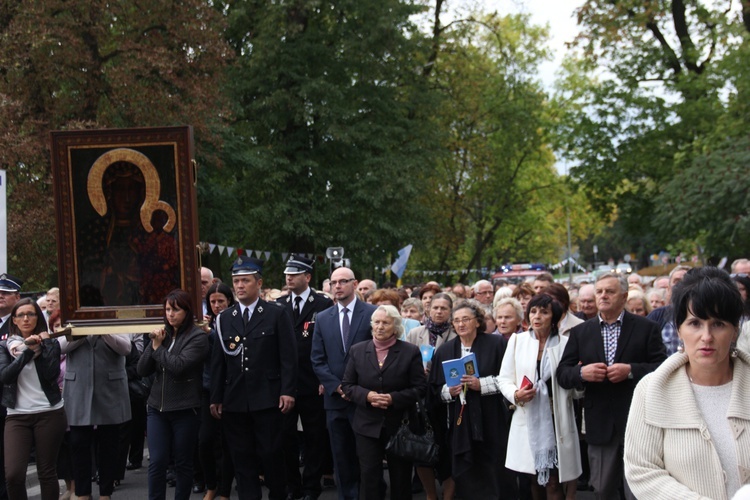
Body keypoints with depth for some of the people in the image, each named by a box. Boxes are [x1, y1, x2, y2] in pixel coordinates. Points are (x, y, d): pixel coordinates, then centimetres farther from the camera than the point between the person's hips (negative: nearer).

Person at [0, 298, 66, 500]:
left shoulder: (50, 343, 6)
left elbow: (51, 374, -11)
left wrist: (45, 343, -7)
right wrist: (28, 350, -12)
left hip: (49, 414, 0)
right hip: (17, 416, 1)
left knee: (47, 472, 3)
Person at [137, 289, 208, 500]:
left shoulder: (197, 337, -6)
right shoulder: (162, 334, 8)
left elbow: (178, 366, -19)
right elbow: (142, 370, 6)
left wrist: (158, 347, -6)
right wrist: (153, 343, -6)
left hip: (185, 410, -4)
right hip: (157, 407, 4)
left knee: (183, 463, 7)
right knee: (157, 462, -1)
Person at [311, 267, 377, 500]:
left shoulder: (373, 313, -2)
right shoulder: (323, 318, 9)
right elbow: (317, 360, 7)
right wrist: (336, 387, -6)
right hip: (335, 399, 3)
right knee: (341, 457, 8)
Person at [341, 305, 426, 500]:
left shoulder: (411, 352, -3)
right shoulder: (357, 350, 4)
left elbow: (420, 387, -6)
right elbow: (347, 385, 4)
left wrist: (393, 398, -20)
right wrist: (367, 395, -15)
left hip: (400, 425, -1)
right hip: (367, 425, 1)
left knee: (401, 477, 9)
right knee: (369, 476, 2)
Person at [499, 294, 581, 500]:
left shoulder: (565, 343, 0)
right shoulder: (517, 340, 5)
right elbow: (504, 379, 6)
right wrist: (515, 394, -13)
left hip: (556, 420, -2)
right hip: (528, 421, 2)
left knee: (553, 482, -4)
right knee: (533, 480, 11)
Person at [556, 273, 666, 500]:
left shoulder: (646, 328, 2)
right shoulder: (580, 332, 9)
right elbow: (562, 374, 7)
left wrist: (631, 370, -19)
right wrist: (582, 372, -13)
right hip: (600, 425, 3)